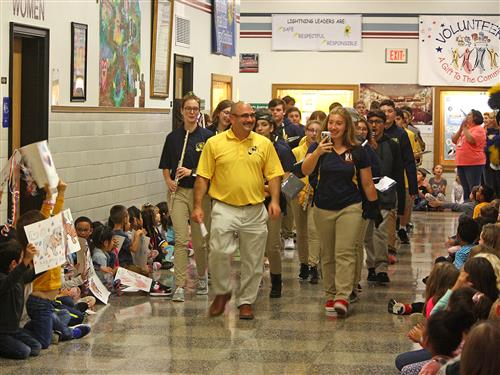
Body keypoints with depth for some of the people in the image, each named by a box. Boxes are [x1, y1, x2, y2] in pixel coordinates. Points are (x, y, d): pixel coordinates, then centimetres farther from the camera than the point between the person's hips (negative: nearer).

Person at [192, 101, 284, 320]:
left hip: (255, 210, 2)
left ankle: (246, 301, 19)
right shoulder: (215, 143, 0)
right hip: (224, 209, -2)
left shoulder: (264, 143, 5)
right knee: (218, 252, -12)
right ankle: (221, 293, 11)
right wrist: (198, 206, -5)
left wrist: (274, 200, -9)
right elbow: (203, 177, 1)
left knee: (253, 260, 6)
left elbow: (273, 175, 5)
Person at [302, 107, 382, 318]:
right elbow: (305, 170, -18)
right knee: (327, 255, 8)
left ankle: (343, 297, -17)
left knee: (345, 253, -12)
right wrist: (317, 152, -34)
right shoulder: (318, 147, 0)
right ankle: (331, 295, 17)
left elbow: (367, 183, 6)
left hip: (350, 208, -2)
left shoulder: (357, 151, -2)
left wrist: (374, 207, 9)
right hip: (323, 209, 2)